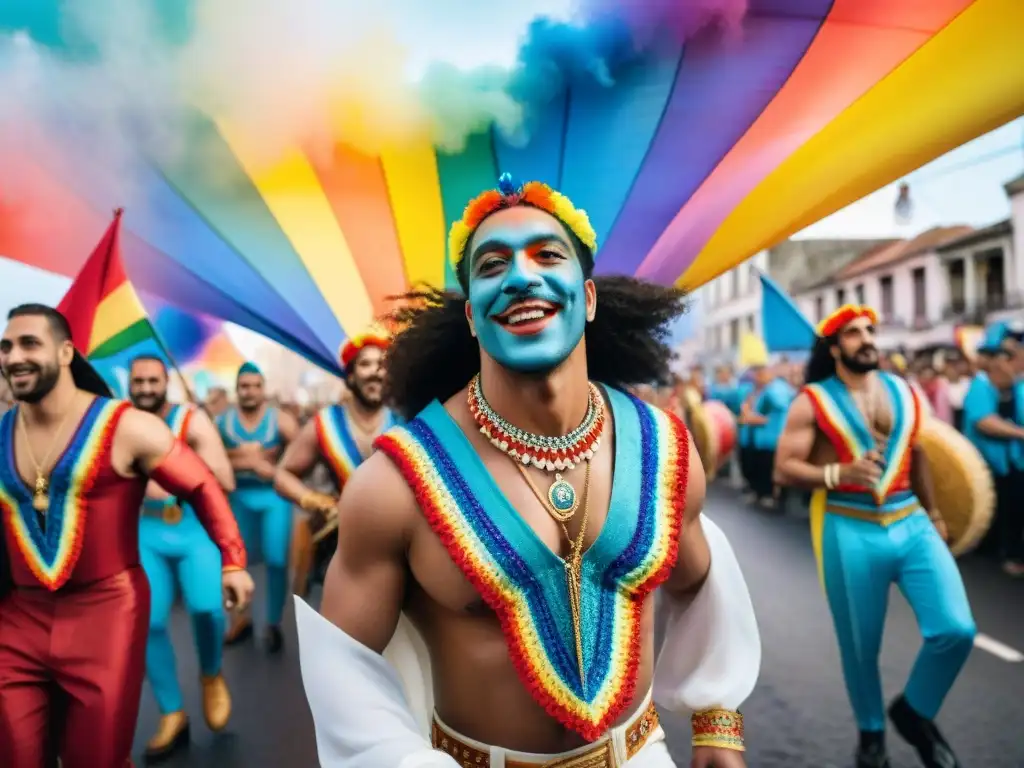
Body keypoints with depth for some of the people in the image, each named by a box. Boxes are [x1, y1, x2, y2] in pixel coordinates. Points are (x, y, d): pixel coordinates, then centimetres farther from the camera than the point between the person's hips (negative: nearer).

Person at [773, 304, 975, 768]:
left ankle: (915, 712, 21)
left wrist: (933, 512, 28)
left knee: (956, 630, -9)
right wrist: (838, 474, -25)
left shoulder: (903, 392, 10)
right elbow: (783, 470, -9)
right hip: (849, 531, -3)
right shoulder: (812, 401, -4)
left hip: (911, 523, 4)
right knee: (860, 646, 8)